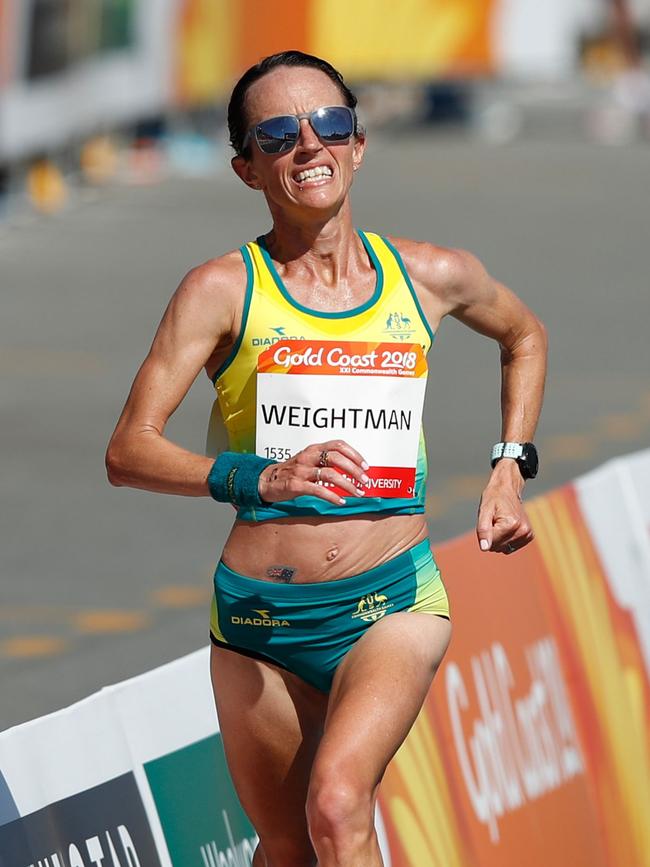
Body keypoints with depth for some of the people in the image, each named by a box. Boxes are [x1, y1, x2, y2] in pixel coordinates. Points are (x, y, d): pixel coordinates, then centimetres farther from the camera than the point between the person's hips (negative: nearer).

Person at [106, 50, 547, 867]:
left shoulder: (431, 277, 3)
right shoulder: (223, 289, -5)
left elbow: (524, 334, 27)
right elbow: (129, 450, -13)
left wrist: (511, 464, 15)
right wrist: (261, 477, -28)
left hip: (392, 602, 0)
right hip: (257, 616, 0)